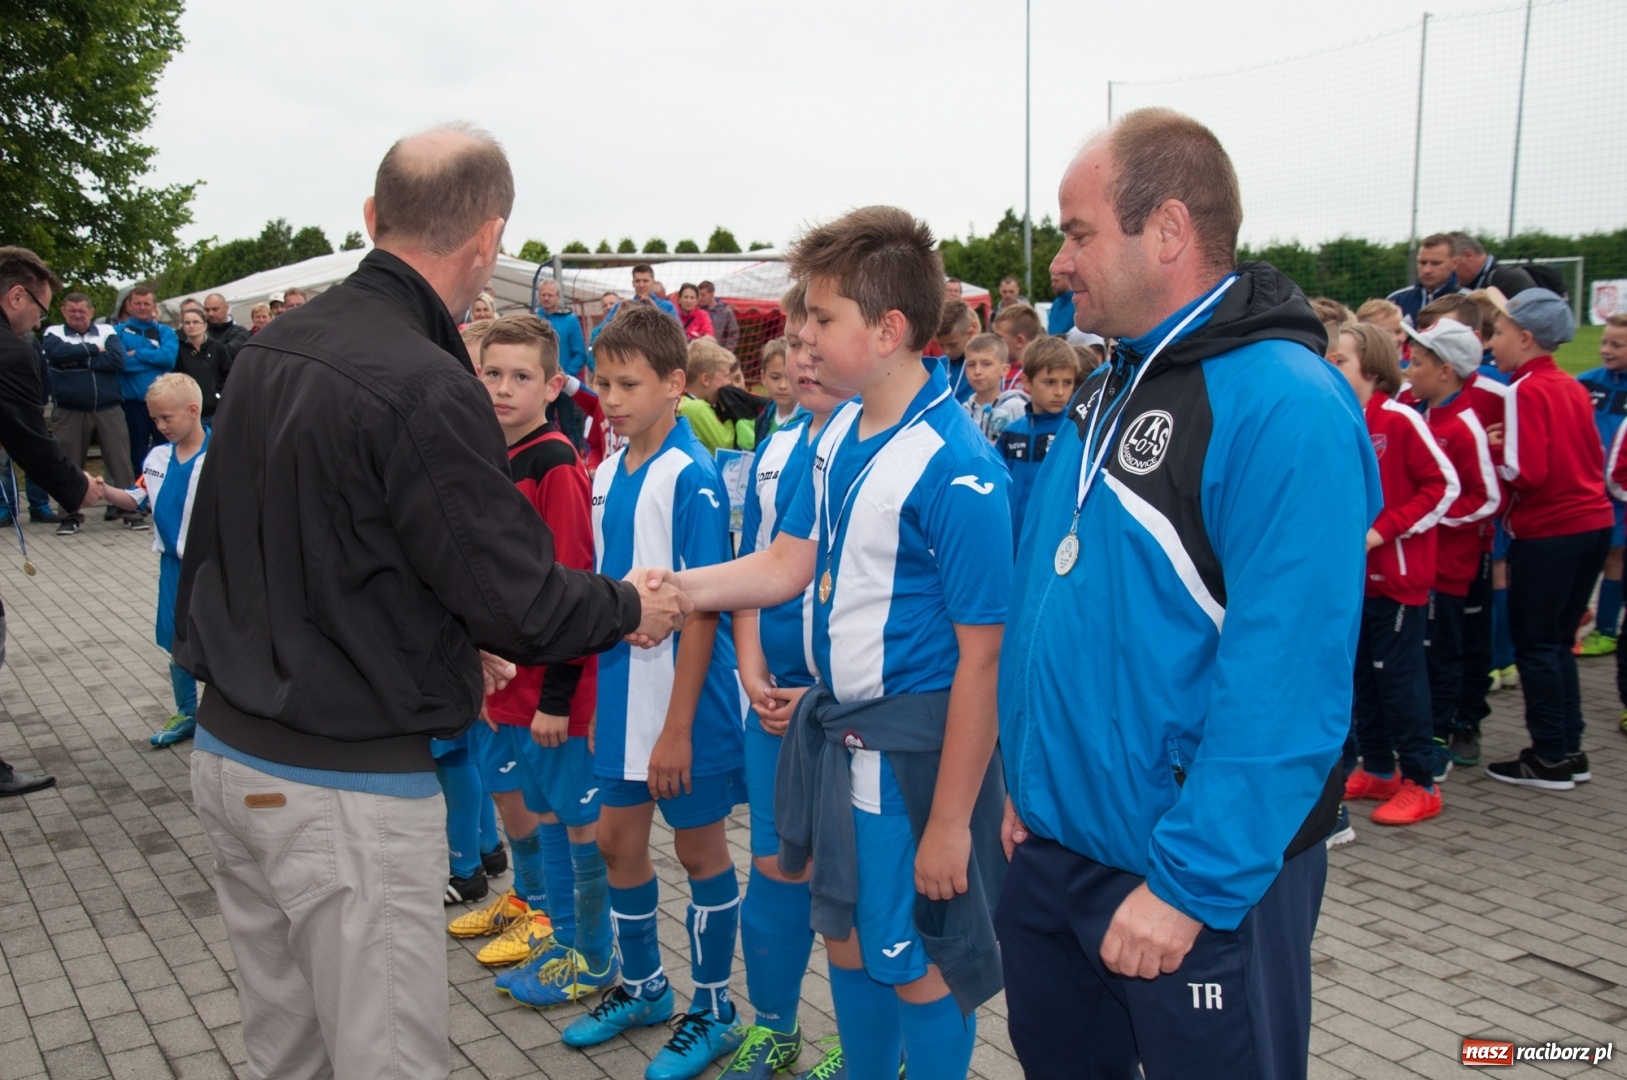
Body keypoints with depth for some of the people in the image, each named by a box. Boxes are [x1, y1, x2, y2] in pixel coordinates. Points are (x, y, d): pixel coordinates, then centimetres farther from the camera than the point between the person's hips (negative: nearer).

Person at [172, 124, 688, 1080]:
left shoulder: (271, 350, 5)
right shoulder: (426, 389, -21)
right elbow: (521, 604, -18)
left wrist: (443, 638, 18)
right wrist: (631, 609, 1)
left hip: (231, 748, 8)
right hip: (349, 789, -8)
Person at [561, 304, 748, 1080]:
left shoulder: (691, 477, -17)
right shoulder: (607, 474, 5)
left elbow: (701, 609, -19)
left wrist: (678, 726, -19)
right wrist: (599, 693, 12)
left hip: (682, 699, -7)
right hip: (622, 690, 7)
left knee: (699, 848, 8)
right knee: (617, 841, 17)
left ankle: (713, 1011, 27)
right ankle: (642, 986, 38)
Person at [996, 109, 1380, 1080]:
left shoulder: (1286, 407, -20)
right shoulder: (1112, 389, 7)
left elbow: (1286, 686, -24)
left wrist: (1190, 885, -22)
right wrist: (1029, 781, 12)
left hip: (1204, 881, -8)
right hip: (1055, 846, 8)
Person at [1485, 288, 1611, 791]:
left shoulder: (1526, 391, -13)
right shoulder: (1573, 388, 10)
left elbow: (1526, 472, -19)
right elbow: (1595, 458, 14)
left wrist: (1488, 466, -2)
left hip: (1548, 533, -8)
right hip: (1594, 521, 8)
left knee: (1535, 645, 3)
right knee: (1557, 643, 17)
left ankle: (1551, 760, 10)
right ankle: (1570, 750, 23)